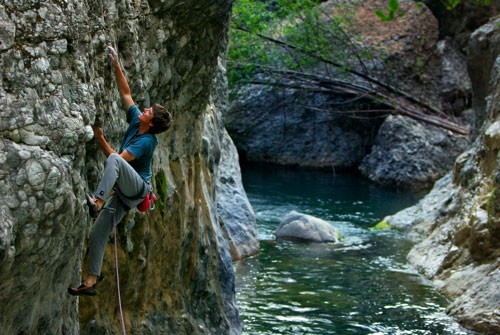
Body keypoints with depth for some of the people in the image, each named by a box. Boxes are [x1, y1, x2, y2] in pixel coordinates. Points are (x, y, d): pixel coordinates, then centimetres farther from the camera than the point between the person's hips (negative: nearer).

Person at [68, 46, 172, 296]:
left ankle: (98, 200, -46)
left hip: (137, 188, -8)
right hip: (123, 192, 8)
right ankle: (90, 282, 0)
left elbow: (117, 158, -24)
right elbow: (125, 93, 12)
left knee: (115, 160, -35)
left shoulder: (146, 141, -16)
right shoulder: (135, 120, 6)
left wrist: (100, 139, -22)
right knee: (98, 234, -1)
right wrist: (116, 67, 7)